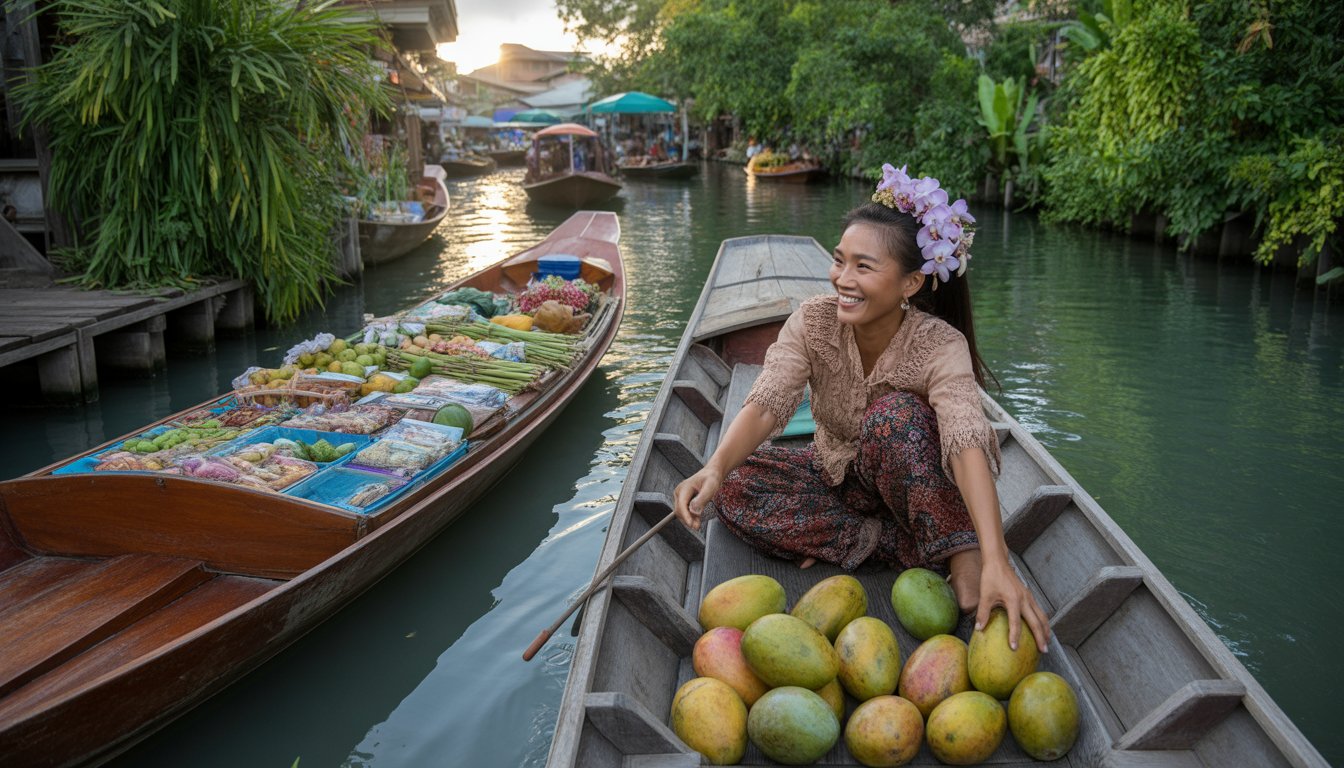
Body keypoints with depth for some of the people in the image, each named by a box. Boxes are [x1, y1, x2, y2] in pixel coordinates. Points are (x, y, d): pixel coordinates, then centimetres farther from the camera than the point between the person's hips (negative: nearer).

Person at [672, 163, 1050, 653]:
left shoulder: (940, 345, -27)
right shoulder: (813, 322, -19)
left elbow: (966, 443, -42)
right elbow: (766, 403, -31)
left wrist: (996, 561, -57)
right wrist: (716, 468, -53)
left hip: (908, 483, -4)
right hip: (837, 474, 4)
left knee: (895, 414, -35)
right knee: (734, 489, -23)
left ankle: (959, 554, -25)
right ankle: (904, 545, -21)